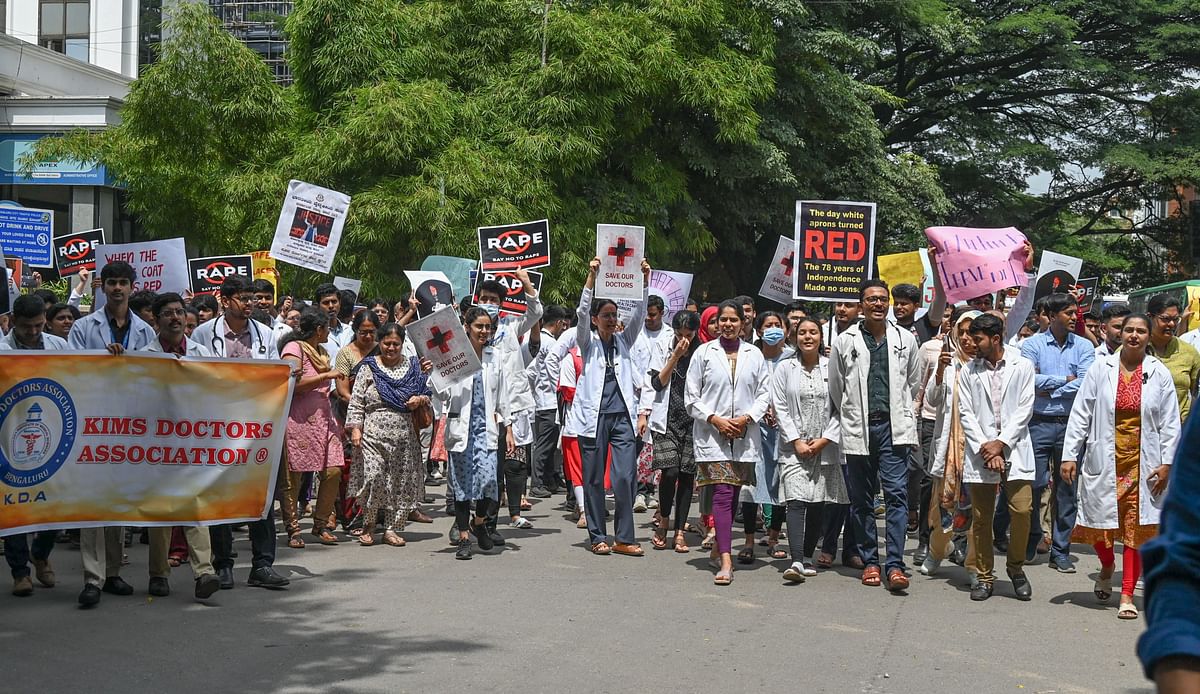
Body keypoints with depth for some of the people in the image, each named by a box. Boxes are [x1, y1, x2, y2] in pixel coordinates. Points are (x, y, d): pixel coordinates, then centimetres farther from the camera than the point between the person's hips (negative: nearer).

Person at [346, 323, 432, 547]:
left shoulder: (413, 367, 11)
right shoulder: (369, 368, 6)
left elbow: (429, 394, 16)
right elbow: (356, 402, 3)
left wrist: (420, 400, -6)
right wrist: (355, 428, -7)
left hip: (404, 438, 2)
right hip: (373, 435, -2)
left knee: (401, 482, 3)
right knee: (373, 477, -14)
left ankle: (391, 529, 14)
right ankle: (368, 524, 6)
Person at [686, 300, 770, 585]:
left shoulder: (754, 355, 9)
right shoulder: (704, 353, 4)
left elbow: (764, 393, 9)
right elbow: (691, 397, 3)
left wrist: (747, 417, -8)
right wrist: (715, 419, -9)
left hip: (745, 434, 3)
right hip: (712, 434, -3)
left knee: (733, 495, 9)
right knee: (723, 494, -14)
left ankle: (718, 550, 25)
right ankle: (725, 561, -19)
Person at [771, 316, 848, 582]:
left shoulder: (832, 368, 3)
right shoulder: (784, 368, 3)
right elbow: (780, 408, 1)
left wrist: (824, 439, -6)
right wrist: (797, 441, -7)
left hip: (825, 447, 1)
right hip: (794, 447, -1)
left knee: (818, 503, 5)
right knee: (796, 501, -14)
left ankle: (807, 556, 20)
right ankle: (796, 561, -22)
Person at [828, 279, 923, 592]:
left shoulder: (905, 339, 8)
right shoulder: (844, 341, 4)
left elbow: (914, 382, 20)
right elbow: (835, 387, 14)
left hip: (894, 428, 0)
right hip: (858, 429, 1)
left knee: (896, 495, -9)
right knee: (861, 499, 6)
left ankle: (895, 565, -12)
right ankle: (869, 561, 16)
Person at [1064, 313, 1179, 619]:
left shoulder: (1159, 374, 1)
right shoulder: (1100, 369, 1)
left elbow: (1170, 422, 3)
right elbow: (1081, 414, 2)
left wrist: (1166, 463, -3)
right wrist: (1069, 455, -3)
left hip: (1142, 462, 0)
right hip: (1104, 459, 0)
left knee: (1136, 527, -1)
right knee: (1100, 520, 5)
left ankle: (1127, 595, 7)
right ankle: (1107, 566, 38)